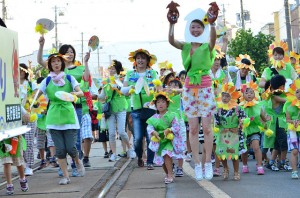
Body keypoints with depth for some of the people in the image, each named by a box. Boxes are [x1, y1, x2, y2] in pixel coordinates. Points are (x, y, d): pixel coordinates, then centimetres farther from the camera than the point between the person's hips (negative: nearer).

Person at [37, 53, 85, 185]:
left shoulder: (69, 78, 3)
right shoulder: (47, 81, 5)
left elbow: (81, 93, -6)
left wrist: (75, 93, -29)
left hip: (68, 115, -1)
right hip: (54, 118, 1)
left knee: (70, 147, -6)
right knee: (60, 149, -1)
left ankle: (78, 162, 27)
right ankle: (65, 176, 10)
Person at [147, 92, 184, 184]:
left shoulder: (171, 116, -5)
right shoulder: (154, 118, 4)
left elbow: (177, 127, -10)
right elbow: (149, 127, -4)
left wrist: (168, 130, -27)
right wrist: (153, 132, -25)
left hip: (170, 140, -5)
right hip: (159, 141, 5)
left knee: (166, 154, -26)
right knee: (161, 158, 10)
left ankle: (170, 175, -20)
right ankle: (167, 174, 34)